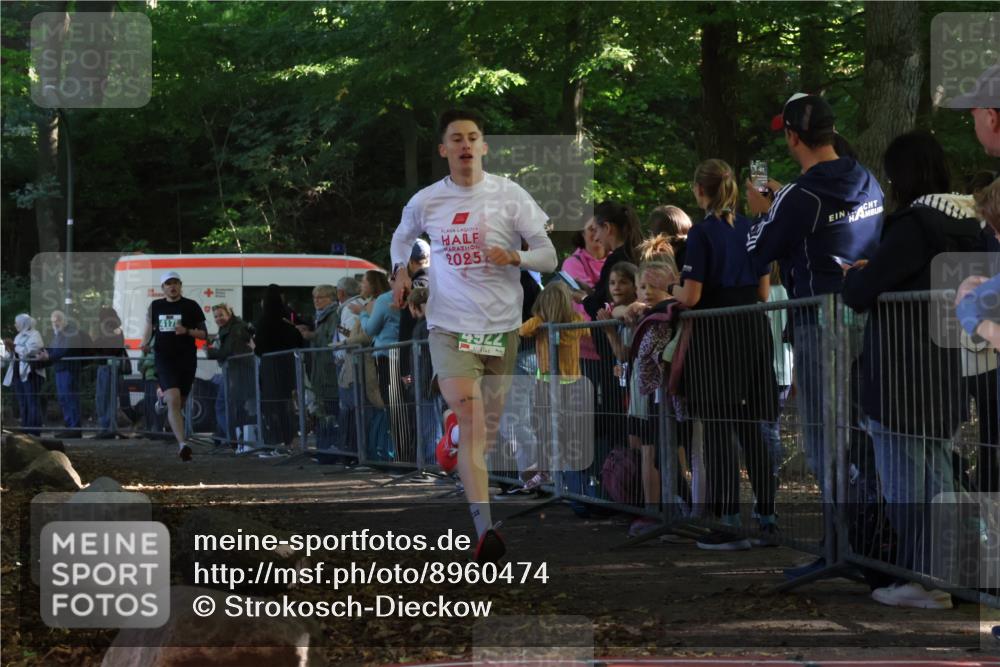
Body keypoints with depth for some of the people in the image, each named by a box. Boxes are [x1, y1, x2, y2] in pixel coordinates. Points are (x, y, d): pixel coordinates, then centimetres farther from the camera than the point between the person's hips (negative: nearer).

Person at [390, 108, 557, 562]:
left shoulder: (510, 195, -1)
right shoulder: (425, 201, 3)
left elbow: (549, 257, -1)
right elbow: (402, 236, 25)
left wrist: (514, 257, -20)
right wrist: (401, 271, 5)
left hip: (501, 325, 1)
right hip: (449, 324, -1)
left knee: (488, 425, 10)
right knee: (470, 414, -19)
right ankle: (484, 528, -27)